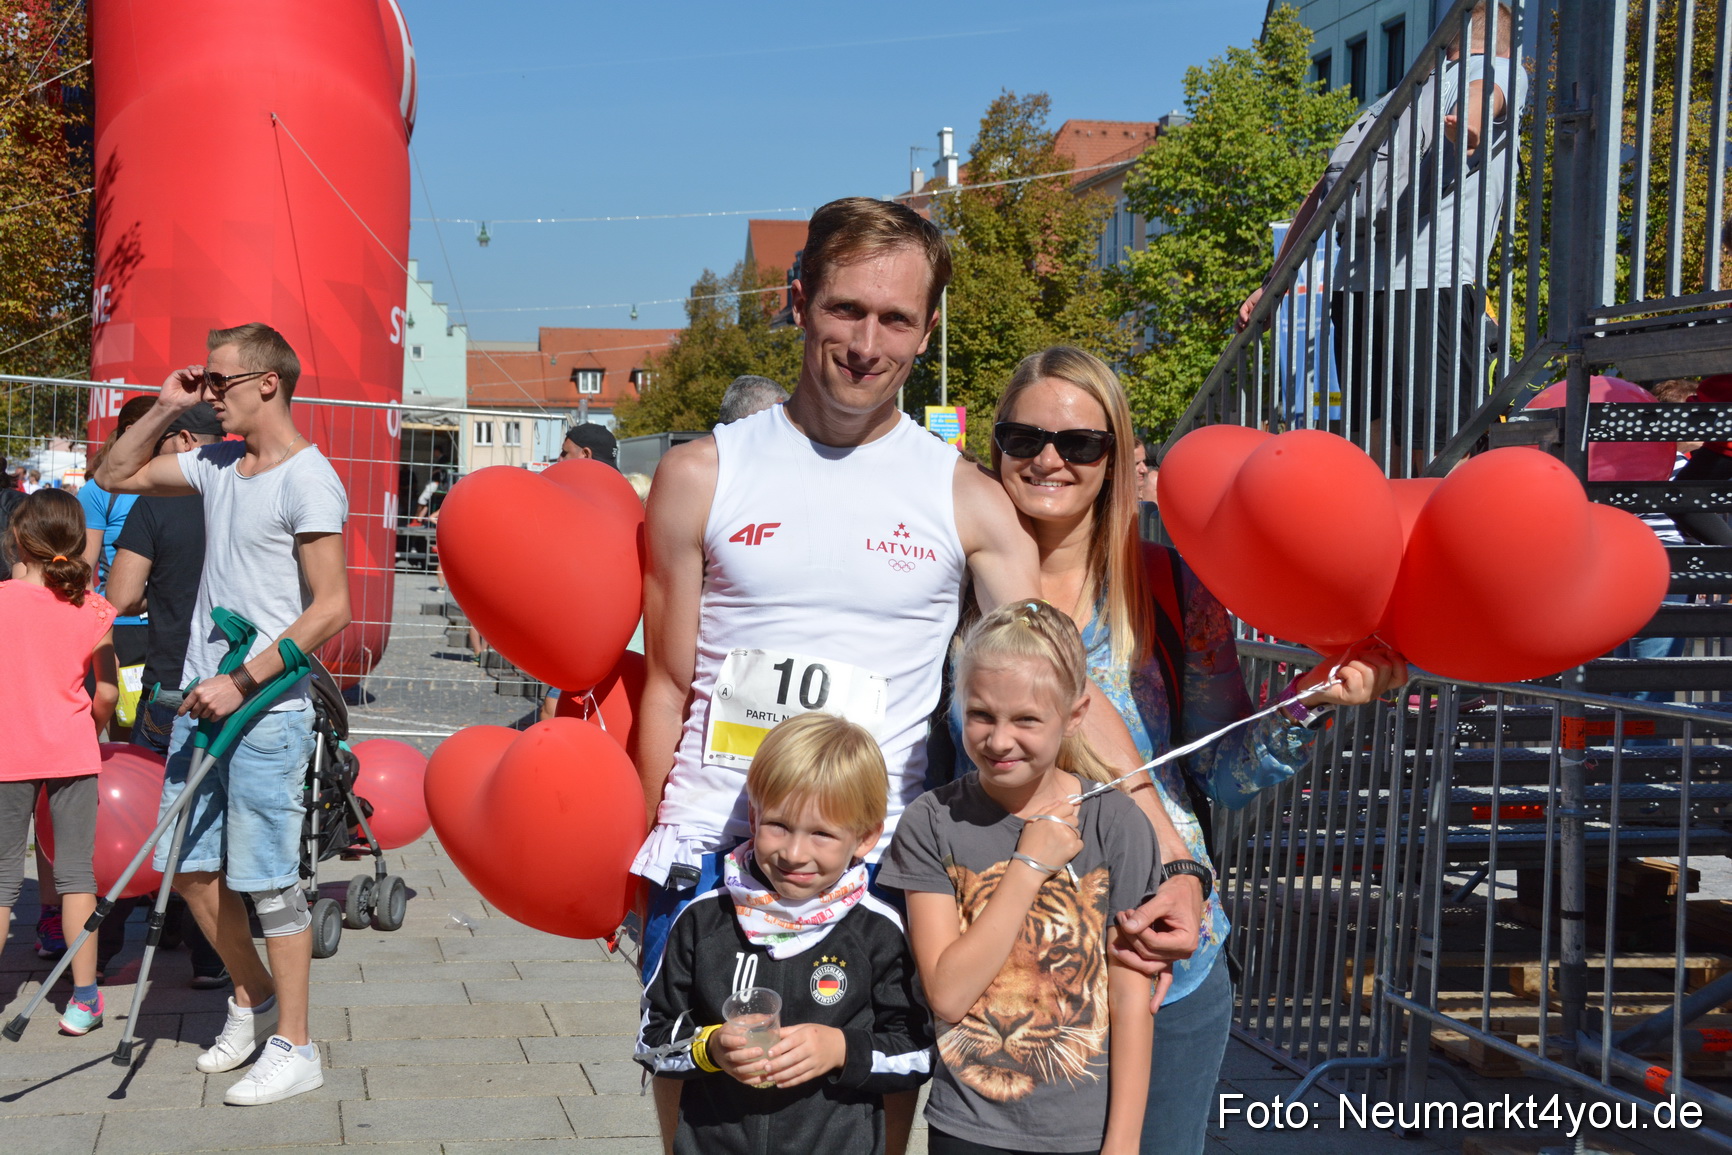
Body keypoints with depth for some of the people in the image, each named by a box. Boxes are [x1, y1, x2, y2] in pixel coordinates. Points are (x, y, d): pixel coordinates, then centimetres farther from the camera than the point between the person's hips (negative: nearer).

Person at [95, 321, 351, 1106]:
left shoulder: (308, 479, -12)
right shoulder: (216, 464, 12)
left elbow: (331, 607, -17)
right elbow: (115, 477, 23)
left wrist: (243, 683, -19)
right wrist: (165, 408, 8)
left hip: (267, 708, -8)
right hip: (202, 696, 8)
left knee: (267, 879, -3)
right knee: (190, 867, 13)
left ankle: (294, 1048, 8)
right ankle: (253, 999, 32)